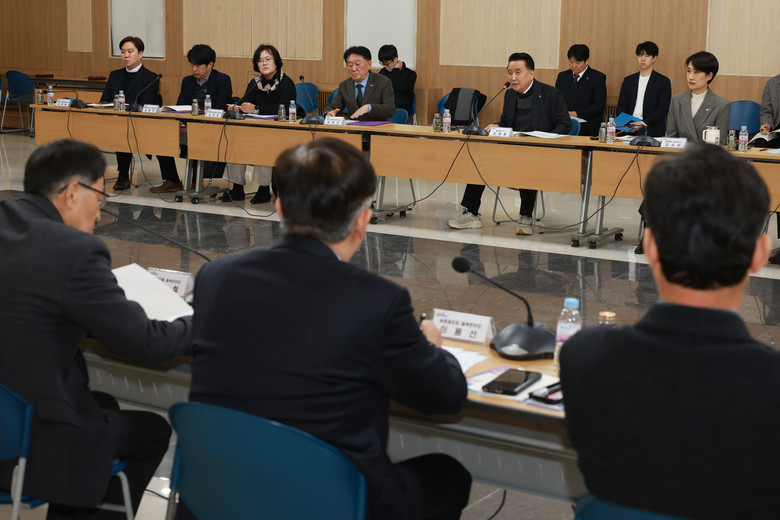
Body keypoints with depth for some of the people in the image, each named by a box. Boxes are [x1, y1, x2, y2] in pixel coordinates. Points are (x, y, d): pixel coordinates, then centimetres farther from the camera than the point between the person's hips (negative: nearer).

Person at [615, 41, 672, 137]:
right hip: (629, 131, 2)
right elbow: (621, 107, 14)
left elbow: (662, 109, -2)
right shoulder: (628, 80, 19)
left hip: (652, 132, -2)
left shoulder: (663, 81, 6)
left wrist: (643, 123, -17)